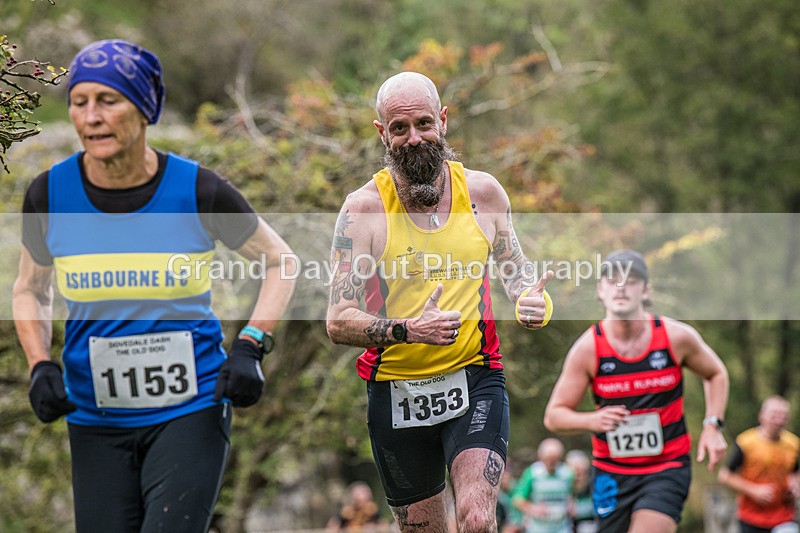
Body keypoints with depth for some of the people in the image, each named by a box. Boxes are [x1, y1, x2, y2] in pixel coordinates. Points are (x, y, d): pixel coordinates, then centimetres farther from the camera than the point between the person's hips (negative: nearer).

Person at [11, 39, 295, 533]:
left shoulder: (197, 191, -10)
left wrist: (250, 347, -8)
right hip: (95, 421, 3)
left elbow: (278, 260, 5)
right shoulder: (50, 195, -4)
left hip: (190, 412, -3)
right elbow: (31, 288, 14)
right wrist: (40, 365, -2)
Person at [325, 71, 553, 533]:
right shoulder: (364, 208, -8)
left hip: (474, 379, 0)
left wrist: (530, 301, -5)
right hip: (395, 388, 0)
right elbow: (339, 323, -12)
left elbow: (514, 268, 18)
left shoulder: (483, 191, 0)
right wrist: (407, 330, -29)